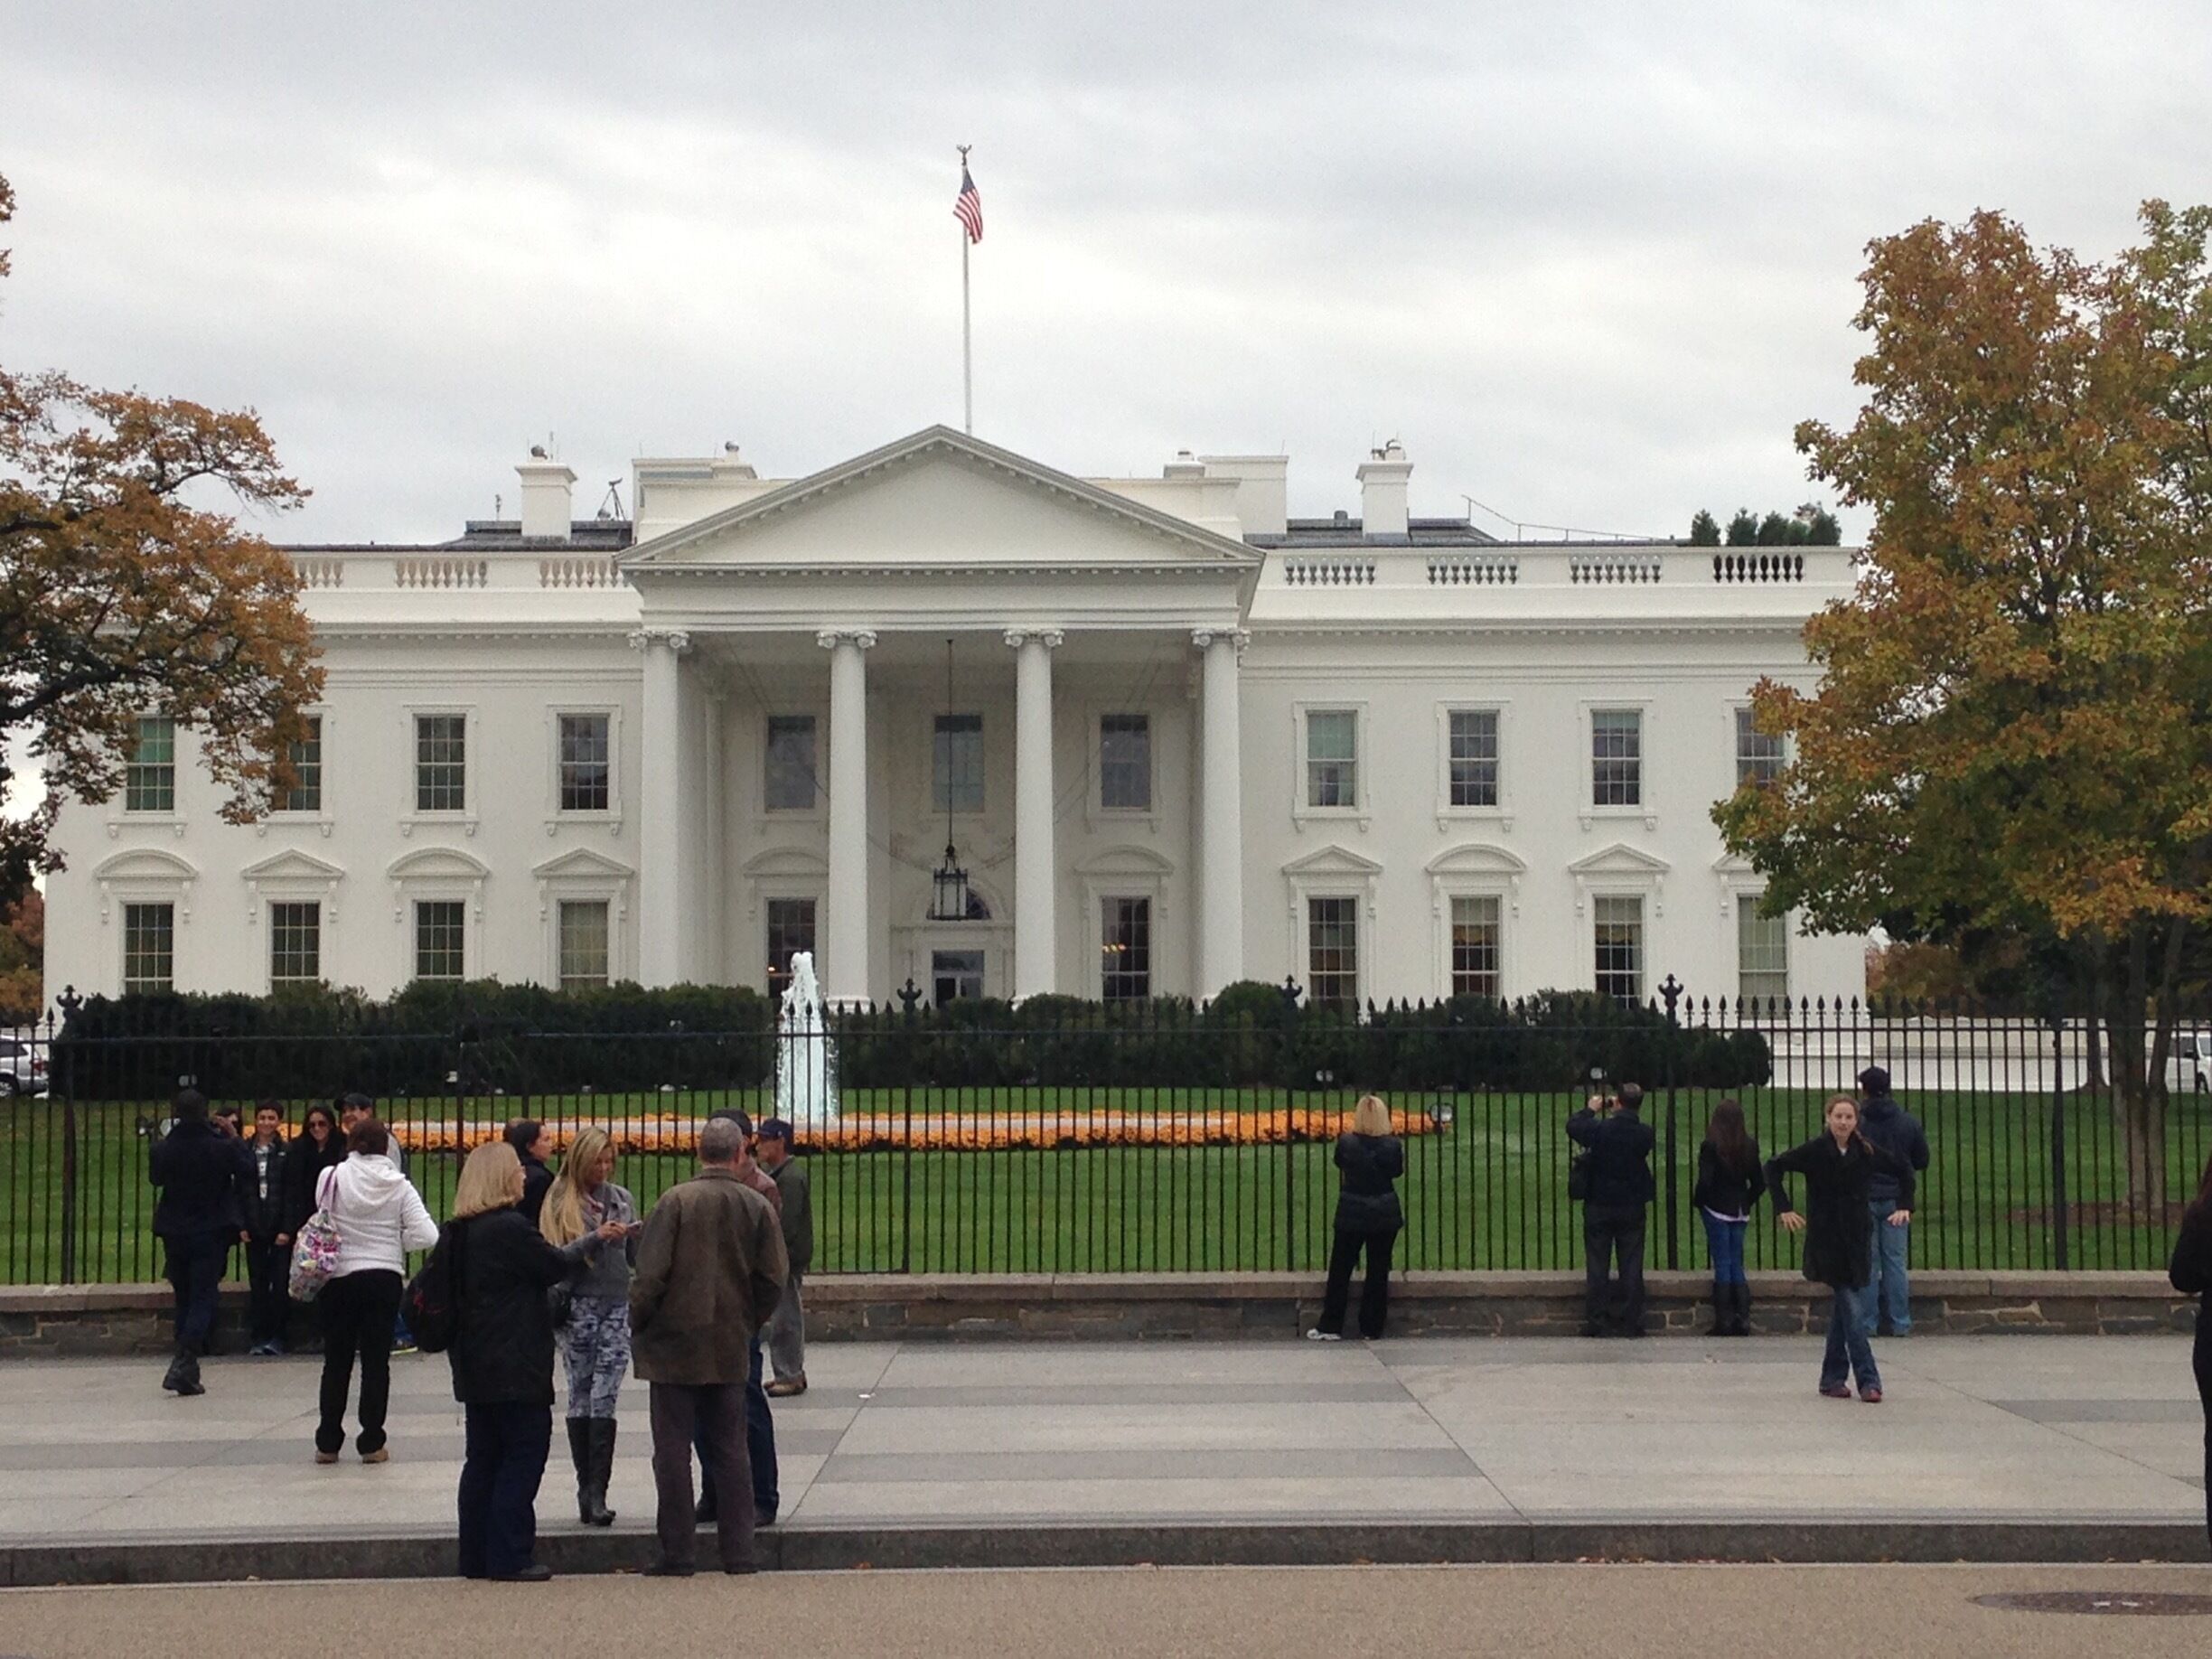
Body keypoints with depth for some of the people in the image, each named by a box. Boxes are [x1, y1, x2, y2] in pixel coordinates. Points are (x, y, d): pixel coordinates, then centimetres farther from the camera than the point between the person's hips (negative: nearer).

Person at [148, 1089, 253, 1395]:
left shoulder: (164, 1148, -8)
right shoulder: (221, 1146, -13)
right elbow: (247, 1170, 2)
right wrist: (234, 1140, 12)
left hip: (174, 1232, 3)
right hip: (211, 1232, -3)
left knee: (183, 1299, 15)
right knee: (203, 1299, -1)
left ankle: (187, 1370, 20)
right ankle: (183, 1366, -17)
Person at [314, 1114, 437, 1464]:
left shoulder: (332, 1178, -7)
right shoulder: (399, 1186, -5)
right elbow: (427, 1235, -9)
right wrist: (395, 1240, 7)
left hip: (340, 1277, 0)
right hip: (385, 1277, 0)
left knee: (336, 1361, 10)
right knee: (377, 1361, 6)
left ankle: (327, 1443, 13)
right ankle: (371, 1443, 5)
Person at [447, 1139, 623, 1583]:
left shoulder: (460, 1231, 9)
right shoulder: (510, 1228, -18)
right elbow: (554, 1267, -7)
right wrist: (593, 1240, 8)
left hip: (475, 1365, 9)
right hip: (516, 1367, -9)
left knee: (483, 1458, 13)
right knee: (523, 1455, -1)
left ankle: (477, 1556, 17)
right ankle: (509, 1557, -1)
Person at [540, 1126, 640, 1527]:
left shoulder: (622, 1198, 14)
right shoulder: (560, 1200, 2)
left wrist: (641, 1236, -4)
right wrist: (597, 1239, -19)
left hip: (618, 1304, 3)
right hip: (578, 1306, -3)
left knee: (604, 1399, -6)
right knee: (581, 1397, 2)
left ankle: (593, 1493, -9)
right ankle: (591, 1490, 6)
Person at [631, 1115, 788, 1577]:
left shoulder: (676, 1201, -11)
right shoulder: (758, 1207, -1)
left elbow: (651, 1274, -12)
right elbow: (771, 1281, 1)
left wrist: (637, 1325, 3)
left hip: (674, 1346, -3)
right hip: (732, 1349, 3)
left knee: (673, 1451, 3)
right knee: (731, 1450, 11)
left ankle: (678, 1553, 3)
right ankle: (738, 1552, 10)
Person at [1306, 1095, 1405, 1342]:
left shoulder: (1346, 1143, -12)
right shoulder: (1393, 1145, -11)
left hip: (1352, 1215, -1)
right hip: (1385, 1216, 1)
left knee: (1340, 1270, 9)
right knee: (1378, 1270, 10)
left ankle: (1331, 1327, 10)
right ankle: (1372, 1328, 12)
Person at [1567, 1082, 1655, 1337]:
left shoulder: (1600, 1129, -15)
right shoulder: (1645, 1134, -10)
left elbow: (1572, 1126, 2)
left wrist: (1590, 1110, 18)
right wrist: (1619, 1114, 18)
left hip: (1599, 1207, -1)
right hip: (1632, 1208, 1)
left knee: (1597, 1266, 5)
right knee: (1631, 1266, 6)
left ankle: (1595, 1321, 4)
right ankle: (1631, 1322, 5)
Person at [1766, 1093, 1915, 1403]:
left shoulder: (1866, 1152, 1)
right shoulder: (1815, 1151, -8)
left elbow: (1903, 1169, 15)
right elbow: (1774, 1167, -2)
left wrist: (1904, 1206, 7)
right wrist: (1784, 1209, -7)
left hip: (1857, 1238, 4)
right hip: (1827, 1240, -4)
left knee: (1842, 1305, 8)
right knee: (1852, 1310, -11)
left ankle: (1832, 1378, 18)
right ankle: (1868, 1380, -12)